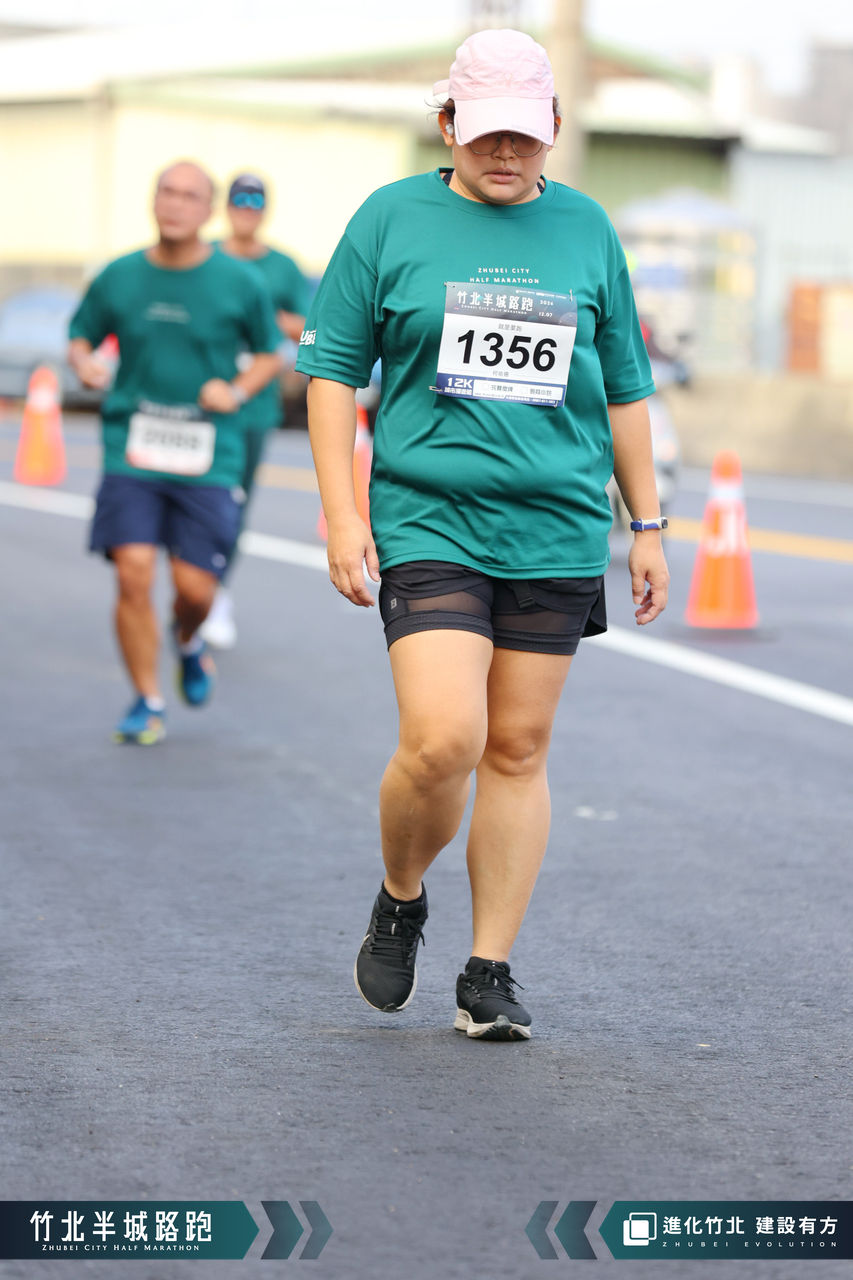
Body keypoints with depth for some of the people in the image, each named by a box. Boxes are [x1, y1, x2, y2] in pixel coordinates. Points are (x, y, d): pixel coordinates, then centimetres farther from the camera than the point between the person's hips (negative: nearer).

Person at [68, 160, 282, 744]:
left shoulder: (239, 284, 0)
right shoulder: (118, 278, 3)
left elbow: (271, 353, 13)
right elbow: (81, 338, 16)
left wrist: (238, 391, -6)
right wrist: (84, 363, -7)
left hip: (210, 459, 0)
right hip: (132, 451, 1)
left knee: (196, 586, -4)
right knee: (134, 574, -12)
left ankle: (189, 641, 34)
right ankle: (148, 703, 3)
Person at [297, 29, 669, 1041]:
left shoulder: (585, 229, 10)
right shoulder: (392, 219, 2)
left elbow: (623, 387, 17)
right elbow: (331, 368, 4)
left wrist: (646, 525, 15)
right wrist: (340, 512, -5)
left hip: (558, 530, 3)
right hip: (427, 519, -3)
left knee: (518, 751, 5)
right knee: (442, 740, -16)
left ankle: (490, 975, 13)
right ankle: (399, 903, 13)